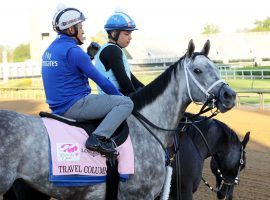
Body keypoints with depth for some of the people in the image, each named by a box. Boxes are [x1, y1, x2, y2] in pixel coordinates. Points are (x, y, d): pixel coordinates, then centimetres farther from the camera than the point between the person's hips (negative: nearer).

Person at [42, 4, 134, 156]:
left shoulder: (50, 50, 13)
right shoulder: (73, 51, -15)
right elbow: (100, 80, -11)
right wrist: (119, 96, 3)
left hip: (58, 108, 10)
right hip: (75, 106, -10)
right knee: (126, 103, -13)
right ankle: (99, 137, -24)